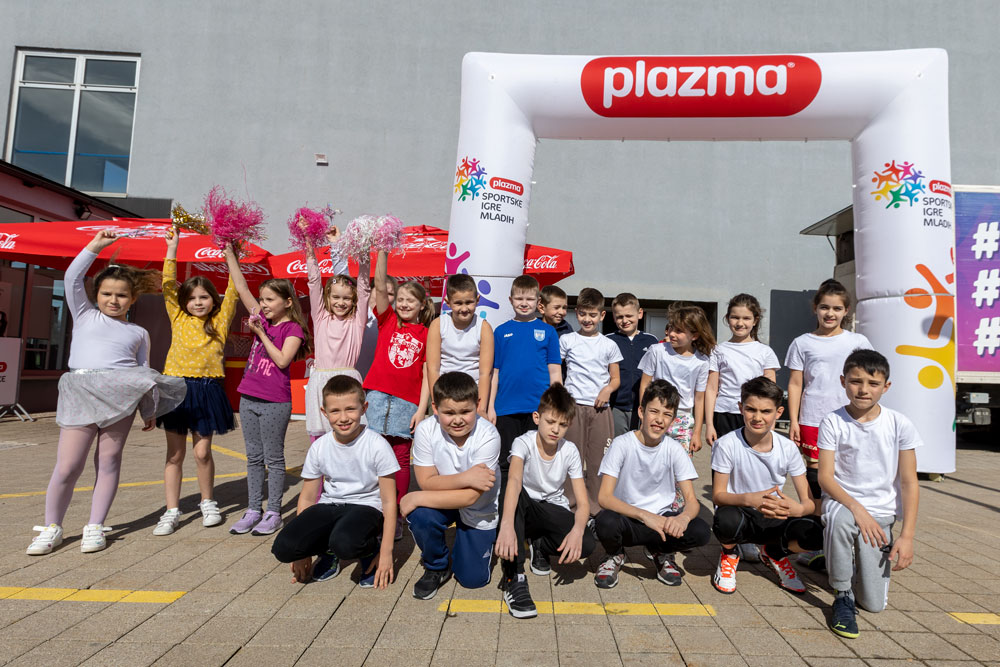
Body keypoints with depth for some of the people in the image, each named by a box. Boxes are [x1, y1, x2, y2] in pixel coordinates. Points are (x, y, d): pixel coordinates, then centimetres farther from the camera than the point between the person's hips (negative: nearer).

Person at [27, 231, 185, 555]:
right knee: (68, 465, -4)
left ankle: (95, 526, 13)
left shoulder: (138, 332, 19)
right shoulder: (85, 316, 19)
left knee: (109, 459, 2)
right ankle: (52, 527, 15)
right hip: (81, 391, -1)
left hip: (120, 392, 1)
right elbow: (72, 278, 8)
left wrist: (149, 411, 11)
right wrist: (96, 245, 3)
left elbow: (143, 371, 17)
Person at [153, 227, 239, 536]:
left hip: (207, 389, -1)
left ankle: (208, 503, 23)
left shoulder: (220, 321, 6)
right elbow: (168, 286, 4)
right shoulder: (178, 319, 8)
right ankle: (172, 511, 12)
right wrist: (172, 249, 1)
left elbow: (233, 291, 0)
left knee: (202, 452, 4)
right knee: (174, 453, 5)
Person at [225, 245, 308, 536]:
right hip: (249, 398, 6)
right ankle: (253, 510, 22)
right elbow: (241, 288, 9)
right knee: (253, 457, 12)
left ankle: (273, 512, 13)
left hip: (275, 402, -6)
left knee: (273, 458, 3)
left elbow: (282, 360, -19)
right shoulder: (263, 319, 9)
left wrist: (261, 334, -14)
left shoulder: (293, 329, -8)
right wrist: (229, 252, 6)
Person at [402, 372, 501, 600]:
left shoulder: (487, 436, -31)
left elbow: (469, 497, -31)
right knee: (419, 516, -31)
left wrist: (417, 498, -29)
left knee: (473, 579, -1)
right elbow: (427, 482, -21)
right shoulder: (425, 430, -23)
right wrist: (464, 478, -36)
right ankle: (437, 567, 1)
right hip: (442, 500, 2)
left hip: (479, 509, -1)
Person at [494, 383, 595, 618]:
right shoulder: (523, 443, -19)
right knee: (516, 494, -38)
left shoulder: (570, 451, -11)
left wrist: (577, 530, -38)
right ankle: (513, 577, -32)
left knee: (586, 544, -28)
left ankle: (540, 546, 5)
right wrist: (506, 524, -58)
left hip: (554, 510, 2)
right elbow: (514, 480, -40)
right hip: (524, 510, -2)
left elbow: (583, 503, -15)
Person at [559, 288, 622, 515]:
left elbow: (615, 378, 13)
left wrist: (608, 389, -8)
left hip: (600, 408, 1)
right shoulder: (567, 340, 7)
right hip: (573, 406, -1)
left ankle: (596, 507, 14)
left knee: (599, 460, 3)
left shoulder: (609, 345, 9)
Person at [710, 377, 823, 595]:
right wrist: (750, 499, -35)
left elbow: (809, 501, -7)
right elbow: (717, 495, -15)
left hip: (774, 517, 3)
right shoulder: (726, 445, -16)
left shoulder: (788, 448, -7)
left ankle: (774, 553, 10)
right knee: (727, 520, -39)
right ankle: (729, 553, 2)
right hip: (741, 513, -2)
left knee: (815, 533, -28)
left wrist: (798, 509, -33)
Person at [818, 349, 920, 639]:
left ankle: (859, 558, 32)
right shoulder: (833, 422, -9)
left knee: (874, 604, -2)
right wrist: (857, 509, -28)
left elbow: (909, 483, -2)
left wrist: (907, 536, -8)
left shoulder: (900, 424, -6)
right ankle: (843, 596, -16)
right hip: (842, 502, -1)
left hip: (881, 513, 2)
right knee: (840, 519, -40)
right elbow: (825, 477, -12)